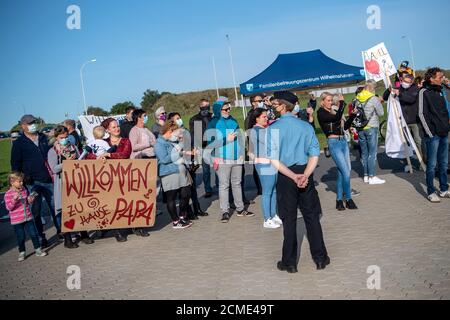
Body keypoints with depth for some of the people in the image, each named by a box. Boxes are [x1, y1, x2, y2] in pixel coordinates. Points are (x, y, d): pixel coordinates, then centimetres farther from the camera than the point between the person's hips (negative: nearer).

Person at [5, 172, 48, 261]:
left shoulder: (24, 190, 4)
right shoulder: (8, 194, -10)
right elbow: (8, 207, -16)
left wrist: (30, 200, -5)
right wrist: (14, 199, -31)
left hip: (28, 217, 4)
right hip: (16, 220, -4)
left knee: (34, 234, 5)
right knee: (20, 237, 6)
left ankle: (38, 250, 16)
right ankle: (22, 253, 23)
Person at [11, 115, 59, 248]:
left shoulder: (44, 139, 13)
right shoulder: (19, 143, 3)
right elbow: (15, 164, 3)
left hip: (48, 180, 3)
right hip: (32, 183, -3)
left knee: (55, 206, 7)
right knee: (35, 210, 3)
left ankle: (61, 230, 20)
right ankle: (40, 237, 12)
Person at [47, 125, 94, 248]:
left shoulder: (73, 148, 13)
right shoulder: (53, 152, 0)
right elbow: (54, 169, -10)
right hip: (63, 184, -4)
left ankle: (84, 235, 19)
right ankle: (67, 239, 7)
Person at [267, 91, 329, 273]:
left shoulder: (274, 128, -8)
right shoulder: (306, 126, 1)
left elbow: (275, 160, -15)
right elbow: (314, 155, -6)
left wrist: (293, 176, -16)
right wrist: (304, 175, -14)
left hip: (285, 176, -2)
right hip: (305, 172, 2)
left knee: (289, 220, 8)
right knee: (312, 217, 13)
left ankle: (290, 263, 17)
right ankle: (320, 258, 21)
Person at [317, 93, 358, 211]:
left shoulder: (334, 111, 15)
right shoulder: (321, 113, -7)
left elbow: (345, 126, 18)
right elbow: (337, 118, -22)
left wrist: (353, 115, 7)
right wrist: (341, 102, -15)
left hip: (343, 141, 7)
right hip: (334, 143, -7)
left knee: (341, 172, 8)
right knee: (346, 172, -9)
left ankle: (339, 200, 16)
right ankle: (348, 199, 4)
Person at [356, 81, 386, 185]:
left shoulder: (357, 99, 5)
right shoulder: (374, 99, -10)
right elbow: (381, 113, -5)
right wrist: (379, 103, 9)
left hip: (360, 128, 5)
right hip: (371, 128, -5)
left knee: (364, 152, 11)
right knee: (372, 152, -1)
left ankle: (366, 176, 17)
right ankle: (372, 177, -1)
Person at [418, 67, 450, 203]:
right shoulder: (424, 92, -8)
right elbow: (422, 114, -13)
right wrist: (430, 133, -15)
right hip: (433, 135, -7)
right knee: (432, 164, -1)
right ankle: (431, 192, 7)